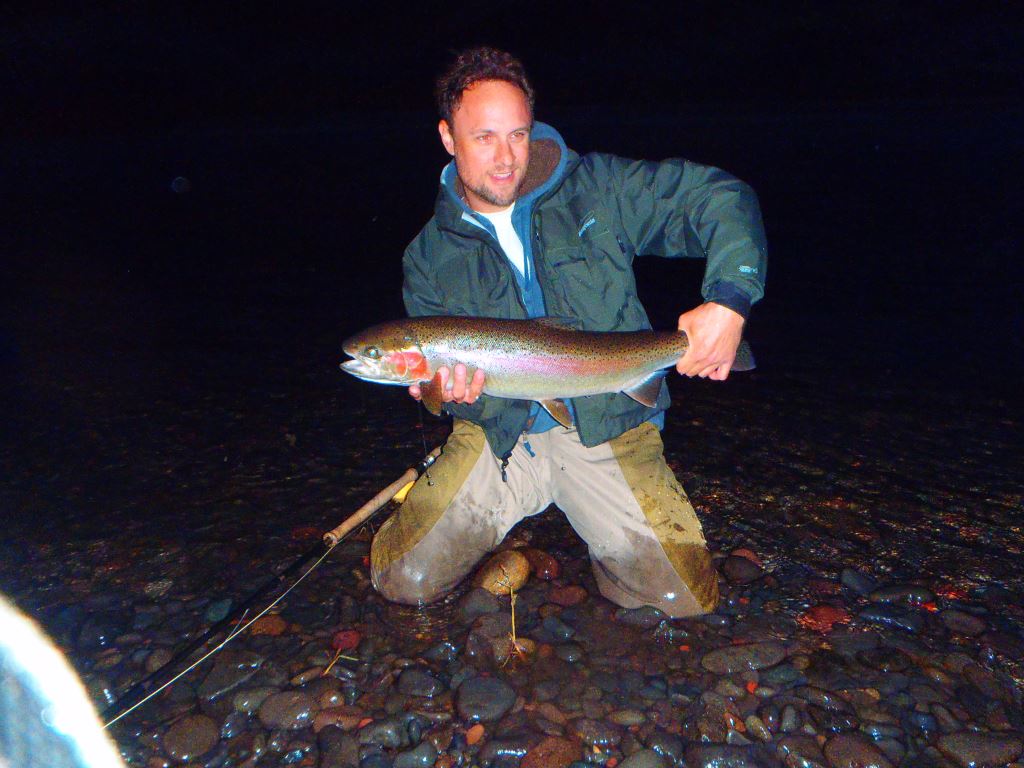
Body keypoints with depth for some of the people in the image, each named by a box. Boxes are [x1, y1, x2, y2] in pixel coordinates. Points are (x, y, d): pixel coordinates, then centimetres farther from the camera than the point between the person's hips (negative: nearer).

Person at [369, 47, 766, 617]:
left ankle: (603, 537, 21)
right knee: (406, 580, -7)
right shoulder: (431, 255, 3)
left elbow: (722, 197, -2)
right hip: (498, 436, 2)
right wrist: (452, 391, -18)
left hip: (609, 432, -1)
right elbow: (430, 372, 8)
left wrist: (730, 300, -18)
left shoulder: (596, 187, -3)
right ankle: (507, 530, 22)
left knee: (686, 598, -10)